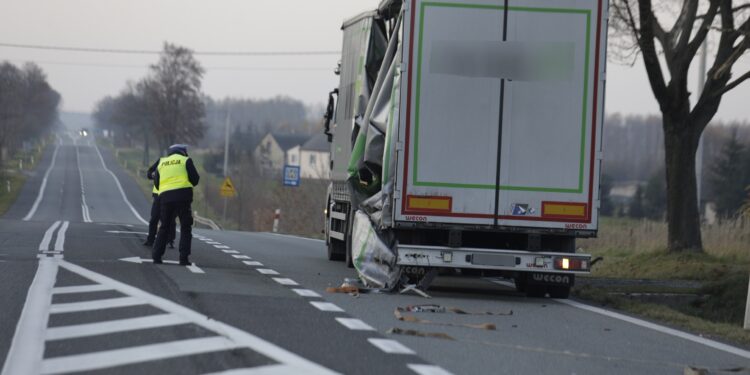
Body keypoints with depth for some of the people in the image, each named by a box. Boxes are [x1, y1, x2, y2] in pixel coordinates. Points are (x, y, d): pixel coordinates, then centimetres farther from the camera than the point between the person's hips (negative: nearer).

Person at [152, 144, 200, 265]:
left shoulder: (162, 163, 18)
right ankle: (184, 258, -6)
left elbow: (156, 184, 18)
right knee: (185, 228, 5)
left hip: (165, 197, 3)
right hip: (183, 196, -3)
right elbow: (195, 180, 4)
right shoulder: (186, 161, 7)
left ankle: (157, 256, 6)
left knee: (164, 227, 14)